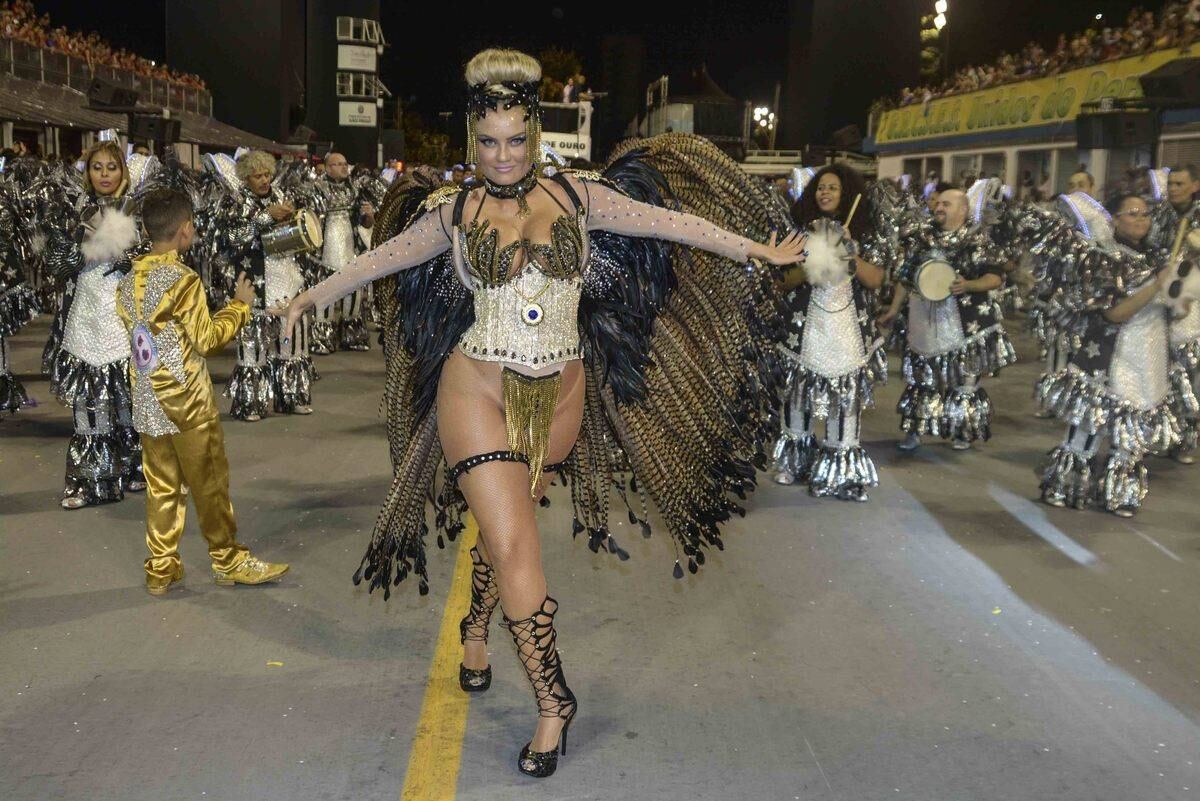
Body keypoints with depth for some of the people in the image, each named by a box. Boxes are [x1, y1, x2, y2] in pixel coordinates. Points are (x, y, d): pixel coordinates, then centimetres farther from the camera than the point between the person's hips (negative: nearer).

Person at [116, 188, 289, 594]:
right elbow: (205, 339, -13)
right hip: (186, 400, -6)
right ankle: (228, 560, 16)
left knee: (161, 486, 12)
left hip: (147, 402, 6)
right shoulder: (183, 279, -16)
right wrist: (239, 306, -2)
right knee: (210, 482, 5)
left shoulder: (129, 281, 5)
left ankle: (160, 569, 16)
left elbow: (138, 332, 11)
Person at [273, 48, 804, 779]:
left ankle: (475, 632, 45)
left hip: (560, 395, 2)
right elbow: (380, 260, 13)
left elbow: (670, 222, 4)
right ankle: (554, 699, 5)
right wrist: (313, 297, 24)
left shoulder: (577, 197, 2)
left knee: (504, 529, 16)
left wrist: (758, 250, 8)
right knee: (516, 545, -7)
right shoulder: (453, 212, 1)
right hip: (478, 390, -2)